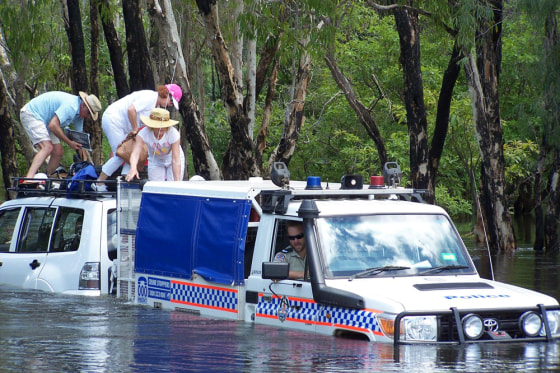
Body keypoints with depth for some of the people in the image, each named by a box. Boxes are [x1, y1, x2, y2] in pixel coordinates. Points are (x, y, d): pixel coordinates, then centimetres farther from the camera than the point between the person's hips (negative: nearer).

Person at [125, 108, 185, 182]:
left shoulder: (173, 133, -34)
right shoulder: (144, 133, -33)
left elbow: (175, 160, -35)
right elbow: (135, 153, -48)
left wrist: (177, 181, -43)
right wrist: (133, 168, -69)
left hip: (171, 160, -1)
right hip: (155, 161, 1)